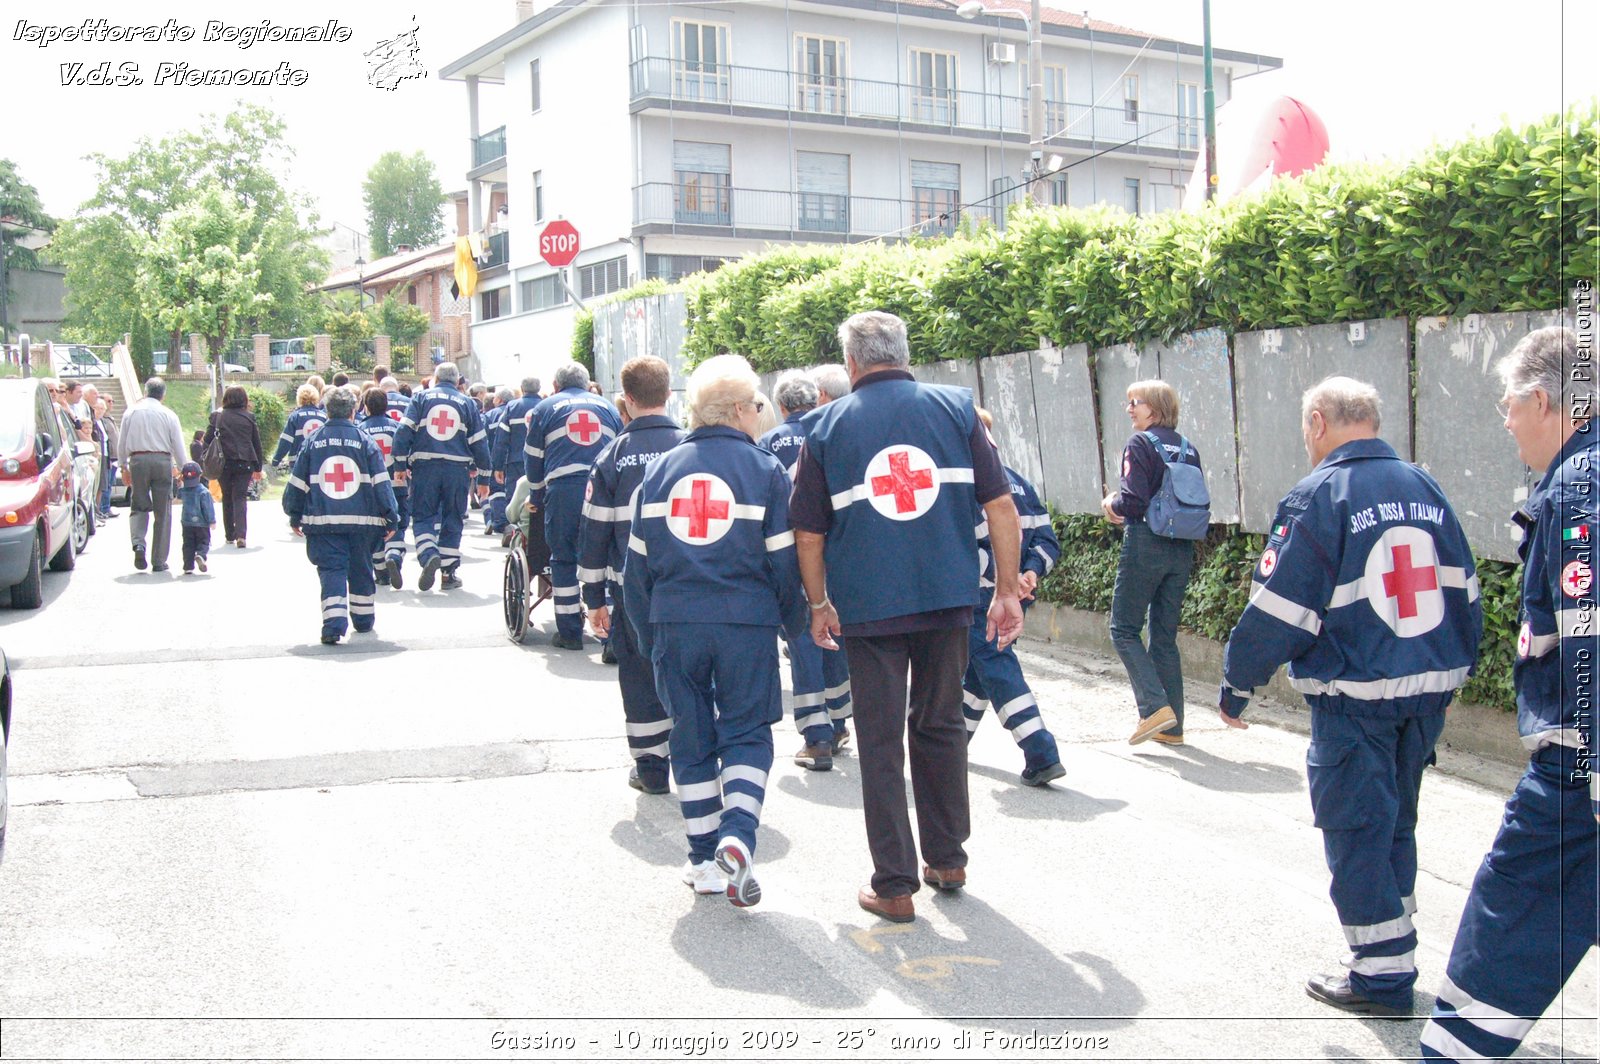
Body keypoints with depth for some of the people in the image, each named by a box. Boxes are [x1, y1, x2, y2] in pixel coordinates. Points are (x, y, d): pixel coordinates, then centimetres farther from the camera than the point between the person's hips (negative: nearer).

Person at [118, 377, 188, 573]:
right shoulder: (168, 415, 2)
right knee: (163, 512, 5)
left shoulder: (131, 412, 6)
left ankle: (138, 543, -16)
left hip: (137, 461, 1)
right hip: (162, 461, -1)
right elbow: (178, 446, 2)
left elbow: (122, 444, 9)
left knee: (139, 507, 12)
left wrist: (124, 467, 19)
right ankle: (159, 561, 7)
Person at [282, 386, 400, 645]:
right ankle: (363, 619, 27)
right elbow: (381, 484, -2)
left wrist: (294, 516, 16)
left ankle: (334, 623, -17)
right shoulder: (365, 441, -2)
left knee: (331, 570, 0)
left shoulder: (313, 441, 2)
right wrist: (391, 518, 4)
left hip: (322, 521, 0)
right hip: (362, 520, 0)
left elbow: (297, 483, 5)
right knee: (361, 569, 16)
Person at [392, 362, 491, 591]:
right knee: (452, 520, 10)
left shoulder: (421, 398, 7)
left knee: (423, 517, 9)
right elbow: (478, 443, 9)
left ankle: (429, 555, -18)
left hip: (424, 468, -1)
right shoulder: (467, 403, 9)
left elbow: (403, 432, -2)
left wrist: (401, 465, 4)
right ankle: (449, 573, 10)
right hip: (457, 470, 1)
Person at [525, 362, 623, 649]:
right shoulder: (606, 406, 22)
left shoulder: (545, 408, 15)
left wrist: (538, 496, 26)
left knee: (563, 559, 7)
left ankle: (569, 633, 6)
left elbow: (533, 459, 15)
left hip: (563, 490, -2)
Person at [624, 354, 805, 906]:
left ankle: (704, 859, 16)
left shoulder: (661, 469, 8)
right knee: (746, 734, 7)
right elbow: (784, 559, -3)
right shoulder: (763, 468, -2)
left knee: (691, 739, 12)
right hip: (746, 623, -3)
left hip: (675, 624, 3)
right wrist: (796, 621, 10)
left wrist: (646, 633, 17)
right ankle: (737, 838, -15)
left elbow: (637, 563, 9)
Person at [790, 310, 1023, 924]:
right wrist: (1007, 590, 5)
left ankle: (895, 886, 9)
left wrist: (819, 604, 13)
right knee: (941, 725, 19)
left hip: (869, 607, -2)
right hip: (948, 598, 2)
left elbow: (809, 534, 0)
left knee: (881, 742, 6)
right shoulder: (955, 408, 3)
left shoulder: (828, 425, 0)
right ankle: (947, 859, 29)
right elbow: (1001, 506, -2)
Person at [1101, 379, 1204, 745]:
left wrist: (1111, 504, 4)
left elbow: (1134, 500, -18)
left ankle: (1155, 706, -11)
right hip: (1182, 550, 7)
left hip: (1146, 545, -7)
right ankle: (1172, 726, 14)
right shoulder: (1187, 448, 10)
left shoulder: (1140, 444, -9)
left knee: (1124, 629, 4)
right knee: (1165, 635, 12)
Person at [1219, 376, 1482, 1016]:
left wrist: (1236, 687, -3)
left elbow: (1278, 613, -15)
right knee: (1396, 823, 20)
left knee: (1357, 833, 5)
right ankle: (1394, 952, 32)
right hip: (1432, 690, 7)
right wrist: (1451, 675, 23)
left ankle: (1383, 976, 11)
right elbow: (1464, 596, 12)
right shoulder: (1425, 489, 6)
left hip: (1355, 699, -7)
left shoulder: (1318, 497, -14)